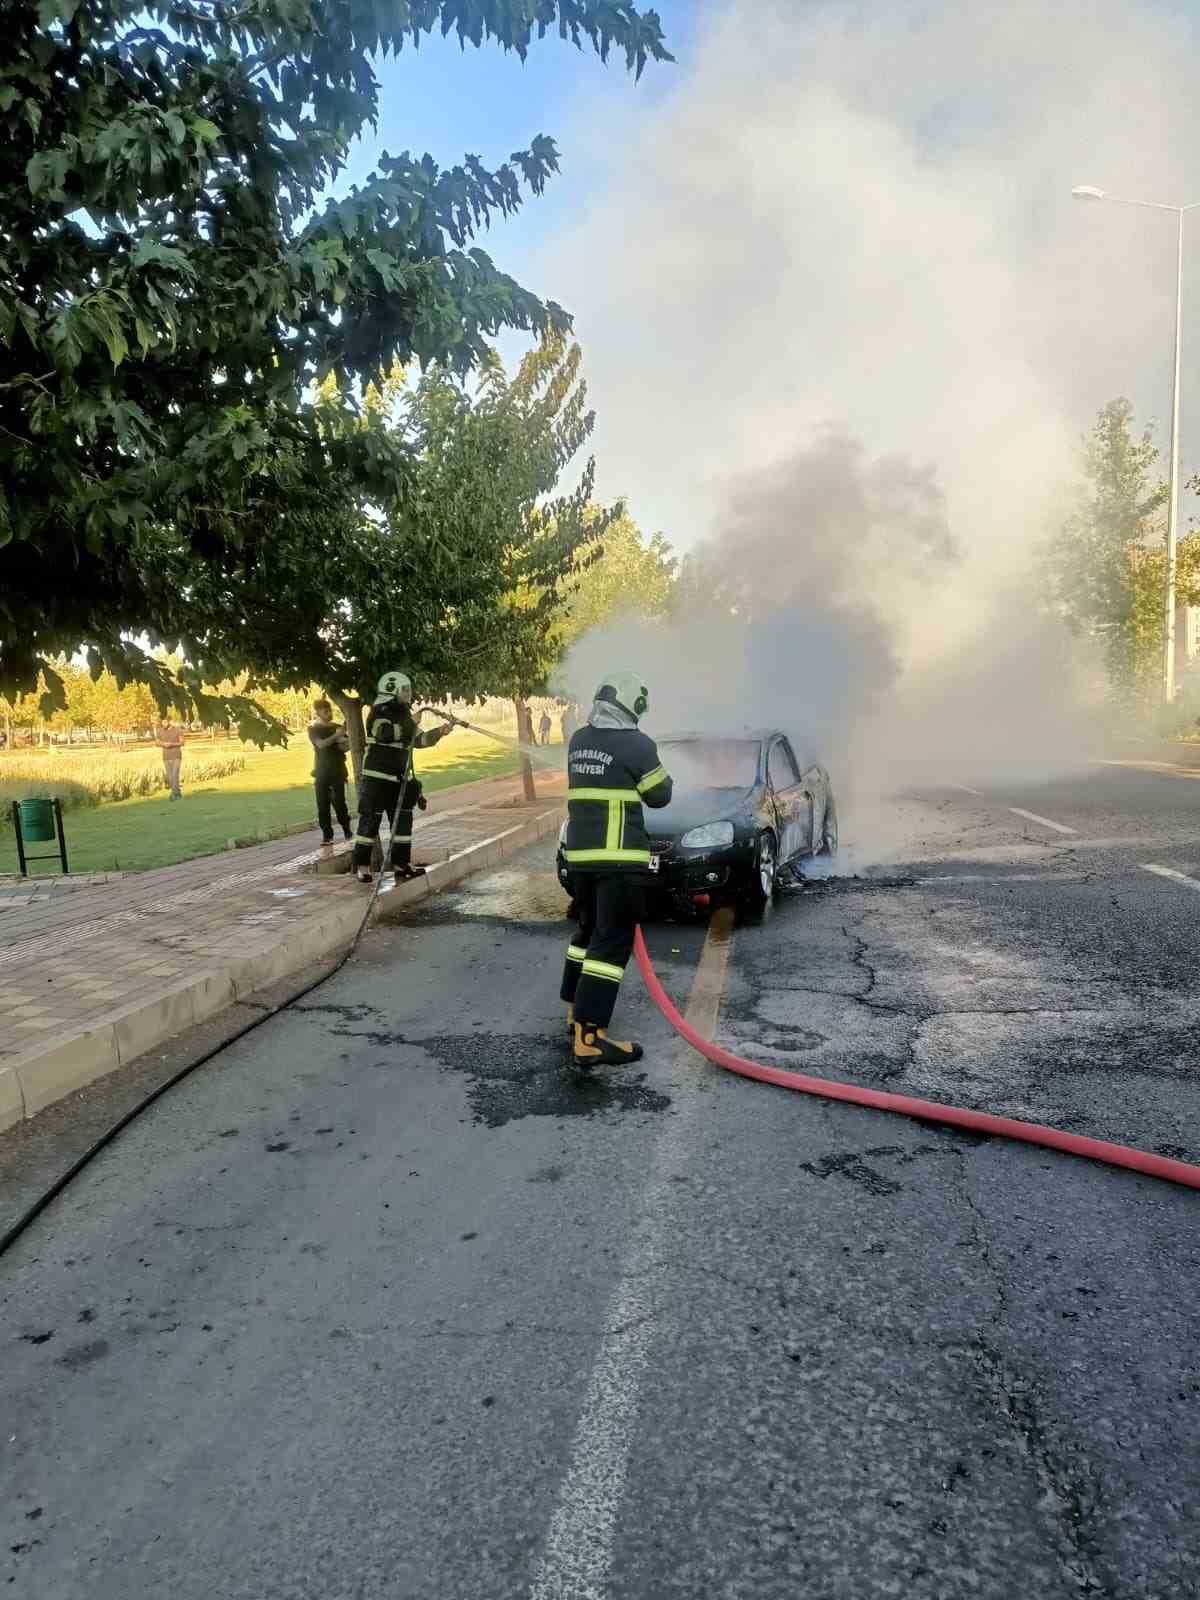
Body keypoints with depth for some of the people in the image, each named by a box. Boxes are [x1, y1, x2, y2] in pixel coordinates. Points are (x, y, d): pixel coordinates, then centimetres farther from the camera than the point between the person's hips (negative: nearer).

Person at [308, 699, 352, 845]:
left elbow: (347, 746, 4)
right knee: (323, 805, -2)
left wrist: (343, 743, -16)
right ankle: (327, 835, 5)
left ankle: (347, 831, 7)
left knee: (339, 803, -6)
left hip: (338, 771, 0)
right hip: (321, 772, 0)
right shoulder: (314, 730, 3)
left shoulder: (339, 727, 10)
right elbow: (321, 744, -15)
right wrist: (335, 736, -21)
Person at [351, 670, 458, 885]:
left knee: (403, 820, 8)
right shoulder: (378, 714, -11)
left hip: (400, 778, 8)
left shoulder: (404, 715, 13)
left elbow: (419, 740, 16)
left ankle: (401, 863, 16)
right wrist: (411, 722, -24)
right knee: (370, 819, -6)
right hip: (377, 777, -8)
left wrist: (442, 731, 3)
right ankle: (361, 866, 0)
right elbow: (386, 734, -29)